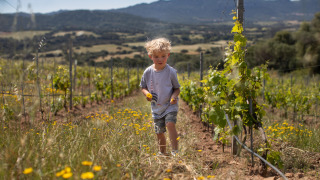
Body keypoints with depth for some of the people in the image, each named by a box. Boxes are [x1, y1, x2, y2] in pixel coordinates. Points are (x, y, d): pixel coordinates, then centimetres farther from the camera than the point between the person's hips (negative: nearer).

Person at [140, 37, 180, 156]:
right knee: (159, 132, 10)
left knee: (170, 124, -27)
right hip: (156, 107, 3)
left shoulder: (171, 71, -11)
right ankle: (162, 153, 31)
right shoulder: (148, 72, -4)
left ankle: (175, 151, -21)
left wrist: (174, 96, -22)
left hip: (170, 105, -3)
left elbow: (177, 88, -1)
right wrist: (147, 94, -12)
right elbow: (143, 87, 9)